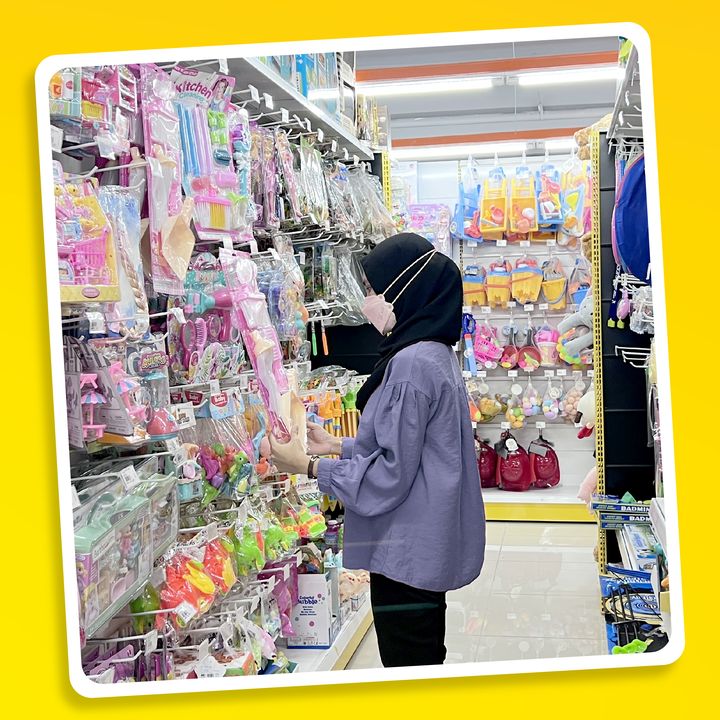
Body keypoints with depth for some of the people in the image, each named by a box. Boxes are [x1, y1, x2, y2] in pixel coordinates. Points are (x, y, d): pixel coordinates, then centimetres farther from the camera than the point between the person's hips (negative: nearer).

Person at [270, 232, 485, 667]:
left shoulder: (411, 364, -22)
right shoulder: (435, 354, 10)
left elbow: (388, 476, -21)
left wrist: (307, 466, -13)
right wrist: (336, 446, 14)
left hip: (407, 552, -10)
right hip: (427, 549, 10)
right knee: (425, 664, 21)